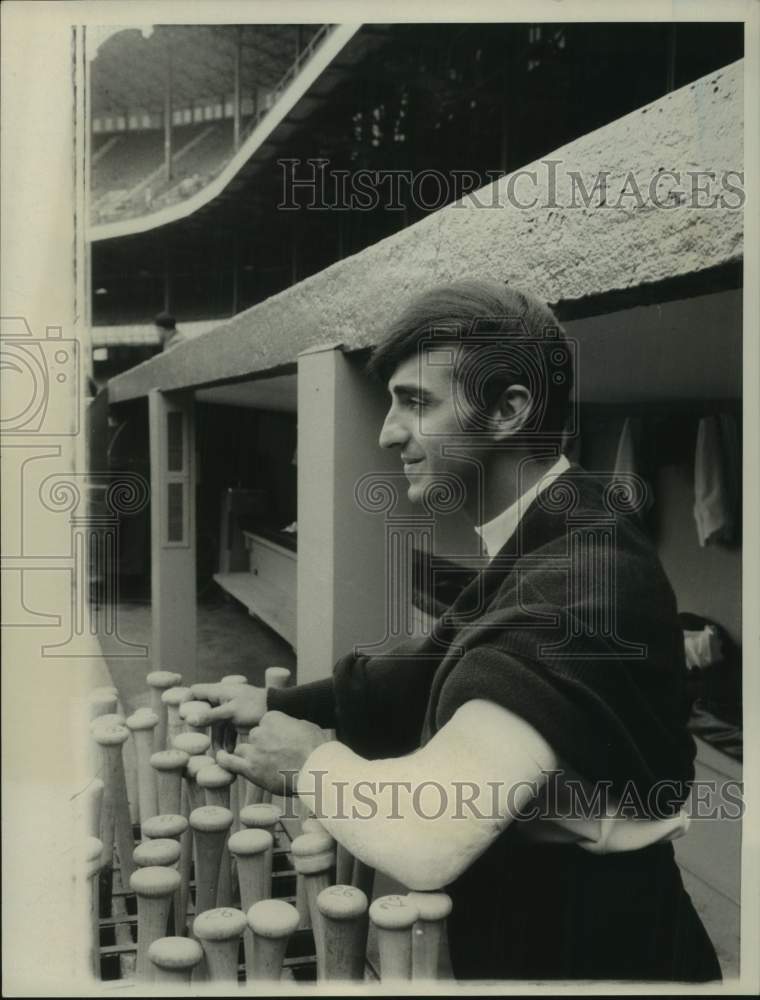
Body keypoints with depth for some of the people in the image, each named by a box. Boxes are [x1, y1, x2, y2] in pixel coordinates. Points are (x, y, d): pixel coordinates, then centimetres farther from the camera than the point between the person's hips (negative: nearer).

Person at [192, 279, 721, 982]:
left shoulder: (587, 575, -32)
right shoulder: (540, 543, 3)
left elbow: (426, 836, -38)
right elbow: (441, 666, 8)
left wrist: (313, 760, -20)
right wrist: (280, 705, -1)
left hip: (584, 945, -8)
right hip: (532, 913, 8)